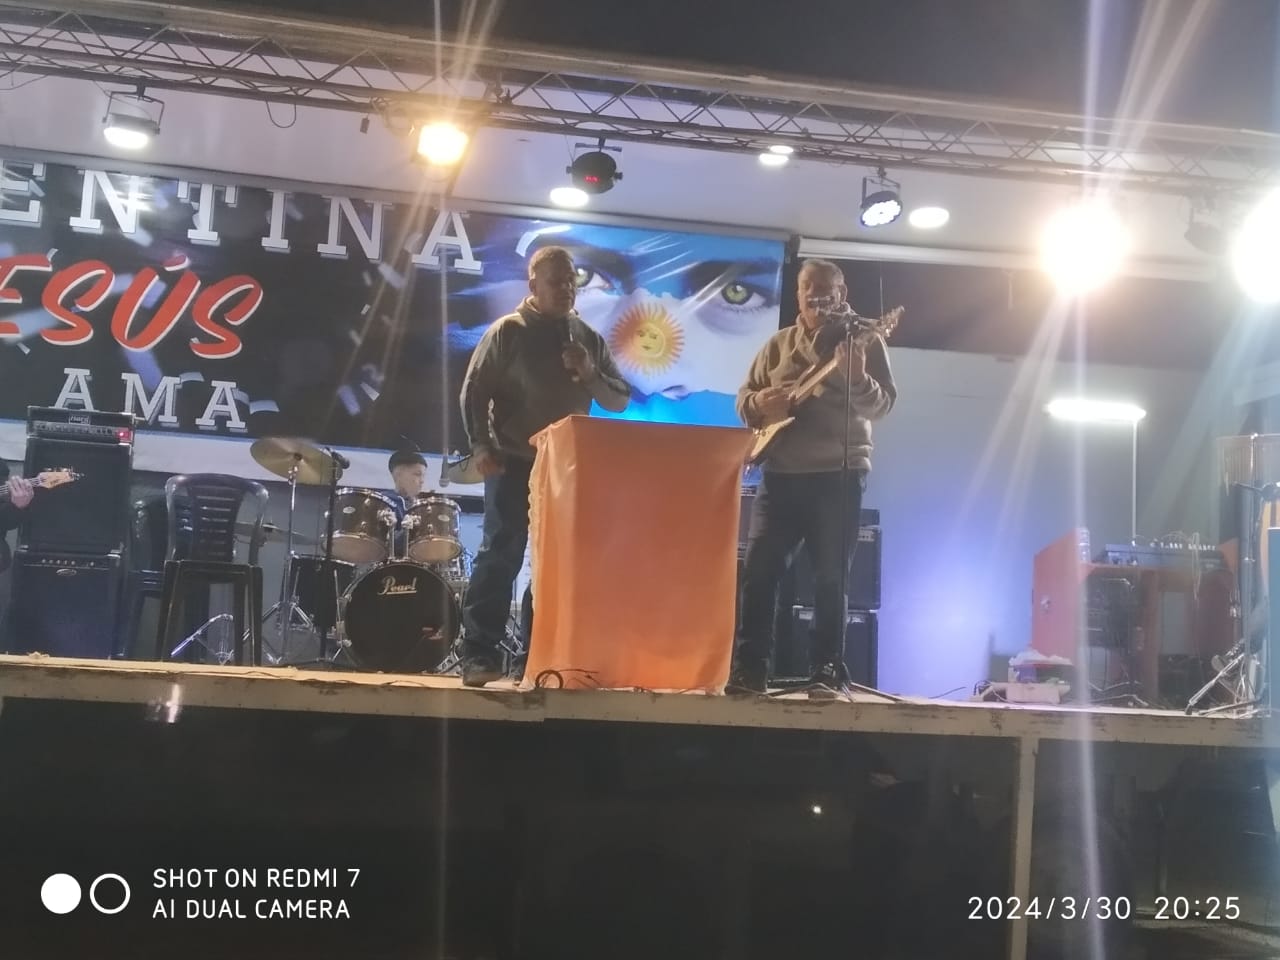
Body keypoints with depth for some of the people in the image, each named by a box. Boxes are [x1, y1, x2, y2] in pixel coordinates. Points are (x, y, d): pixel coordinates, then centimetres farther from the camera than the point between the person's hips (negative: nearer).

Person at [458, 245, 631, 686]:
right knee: (500, 557, -7)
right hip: (515, 464, -4)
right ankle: (479, 654, -5)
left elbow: (620, 401, 10)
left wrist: (590, 375, -9)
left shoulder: (589, 339, 11)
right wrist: (481, 446, -15)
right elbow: (474, 391, -4)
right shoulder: (508, 331, -1)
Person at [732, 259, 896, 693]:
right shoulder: (779, 343, 14)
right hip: (781, 473, 3)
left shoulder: (864, 340, 4)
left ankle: (828, 670, 6)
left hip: (839, 474, -3)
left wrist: (858, 379, -27)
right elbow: (743, 397, 14)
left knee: (831, 577, -1)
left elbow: (884, 403, -6)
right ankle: (748, 668, 2)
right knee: (758, 568, -3)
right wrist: (759, 403, -9)